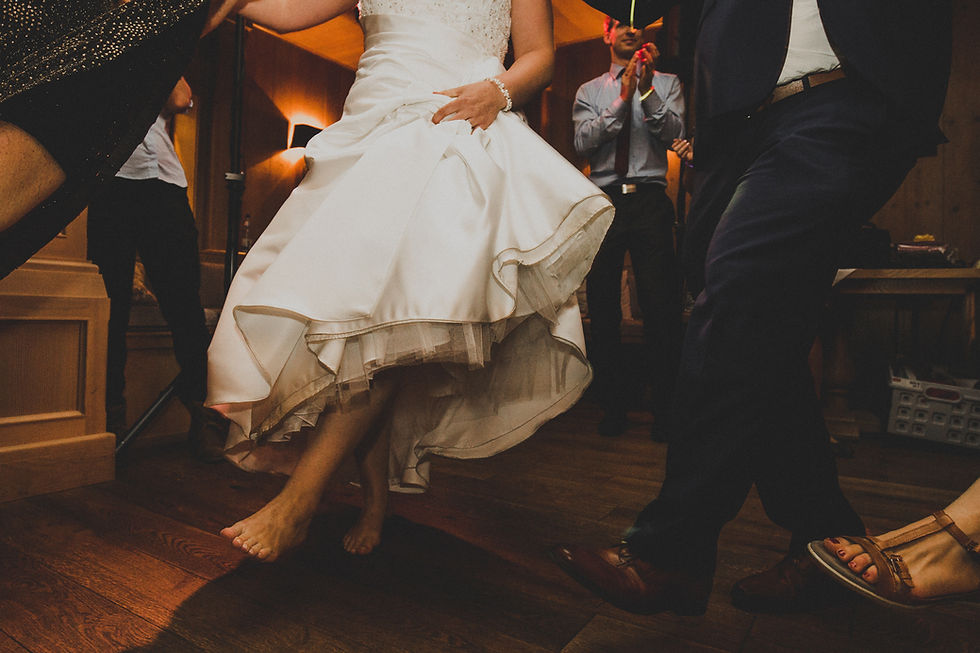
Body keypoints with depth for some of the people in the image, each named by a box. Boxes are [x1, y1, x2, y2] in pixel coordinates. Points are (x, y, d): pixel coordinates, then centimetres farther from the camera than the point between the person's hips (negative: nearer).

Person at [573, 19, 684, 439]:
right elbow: (583, 142, 0)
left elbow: (674, 133, -1)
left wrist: (647, 90, -12)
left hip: (650, 200, -1)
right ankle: (612, 405, 15)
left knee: (661, 305, -7)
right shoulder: (589, 91, 17)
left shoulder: (666, 83, 16)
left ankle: (665, 408, 6)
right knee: (602, 306, 3)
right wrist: (623, 99, -9)